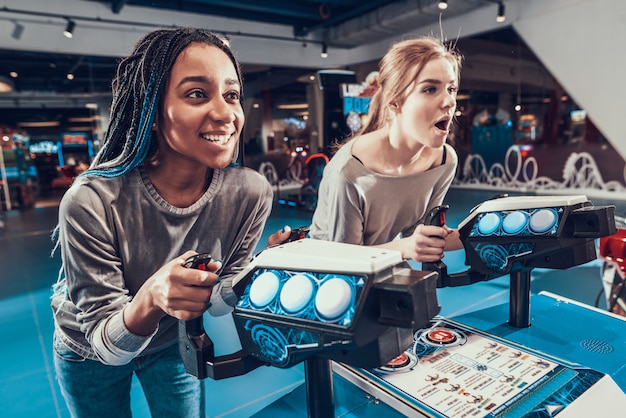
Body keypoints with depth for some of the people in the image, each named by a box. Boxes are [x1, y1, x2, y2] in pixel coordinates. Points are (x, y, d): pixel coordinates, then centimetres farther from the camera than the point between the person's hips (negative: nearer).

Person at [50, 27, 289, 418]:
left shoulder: (252, 193, -26)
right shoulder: (93, 202, -34)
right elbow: (106, 345, -27)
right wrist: (150, 300, -48)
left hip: (174, 344, 2)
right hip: (90, 353, -1)